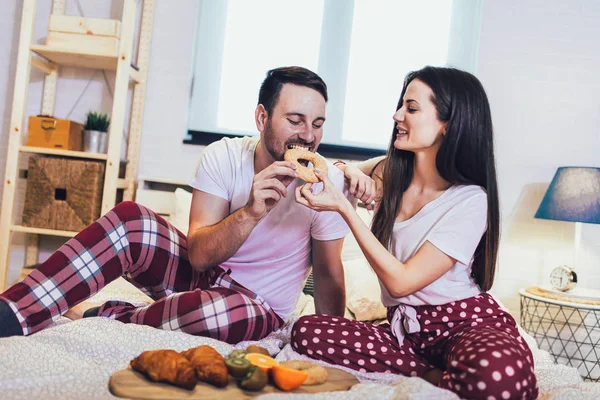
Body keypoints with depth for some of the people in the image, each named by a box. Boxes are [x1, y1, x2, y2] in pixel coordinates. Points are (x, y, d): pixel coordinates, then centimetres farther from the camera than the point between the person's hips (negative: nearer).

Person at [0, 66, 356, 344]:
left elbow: (328, 273, -7)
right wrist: (251, 210, -31)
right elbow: (199, 256, -16)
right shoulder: (223, 157, -11)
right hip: (204, 272, 3)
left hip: (260, 307, -2)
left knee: (213, 311, -39)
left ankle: (104, 319, -13)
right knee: (130, 220, -24)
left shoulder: (327, 182, -18)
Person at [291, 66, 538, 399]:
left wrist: (343, 207, -19)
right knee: (306, 331, -21)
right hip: (405, 326, 7)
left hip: (466, 322, -6)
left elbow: (401, 282, -17)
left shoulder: (470, 200, -14)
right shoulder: (389, 172, 4)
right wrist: (352, 173, 0)